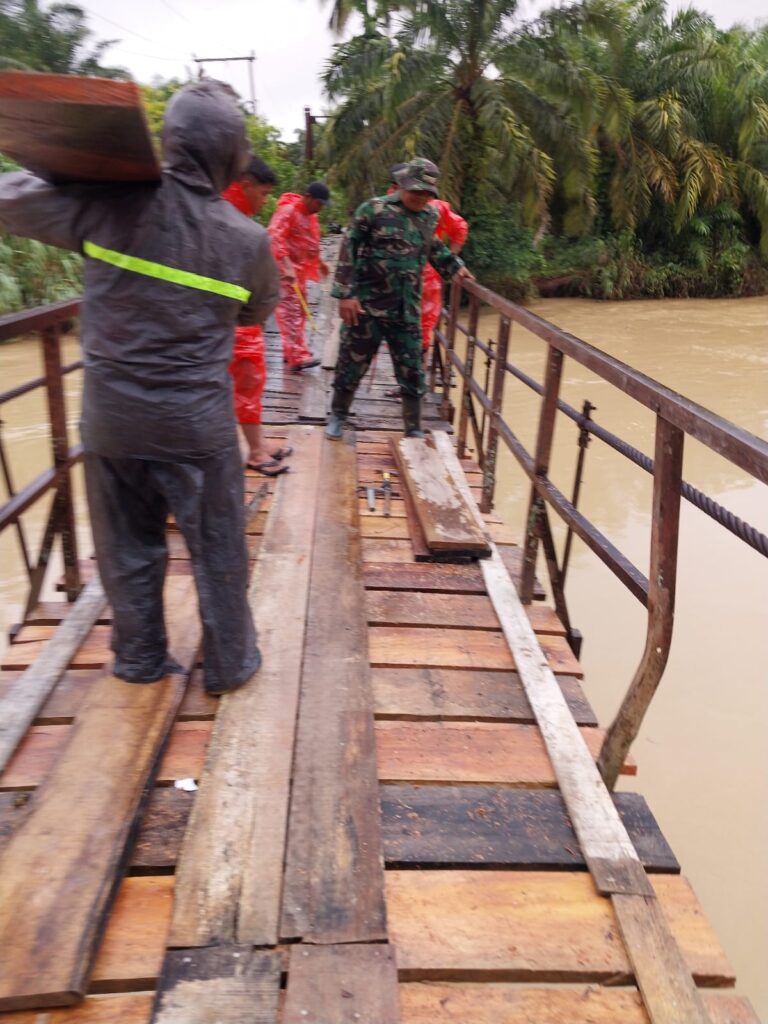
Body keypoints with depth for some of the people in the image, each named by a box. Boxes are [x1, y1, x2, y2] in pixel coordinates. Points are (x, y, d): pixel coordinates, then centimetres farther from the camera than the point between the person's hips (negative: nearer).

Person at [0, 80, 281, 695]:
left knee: (128, 546, 17)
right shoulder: (247, 239, -7)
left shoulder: (113, 204, -10)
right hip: (198, 422, -1)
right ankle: (230, 663, 26)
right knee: (218, 547, 13)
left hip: (112, 416, 2)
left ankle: (139, 659, 32)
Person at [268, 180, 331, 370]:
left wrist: (318, 261, 23)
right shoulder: (288, 210, -14)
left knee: (300, 310, 13)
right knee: (291, 310, -14)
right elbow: (275, 237, -24)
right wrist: (286, 265, -33)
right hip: (285, 269, -9)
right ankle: (297, 355, -19)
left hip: (300, 268, 10)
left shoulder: (310, 214, 14)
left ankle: (292, 351, 22)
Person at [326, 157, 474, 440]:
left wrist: (454, 267, 14)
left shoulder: (430, 216, 8)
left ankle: (414, 429, 16)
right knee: (352, 362, 6)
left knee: (412, 370, 4)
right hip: (367, 304, -4)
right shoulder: (373, 210, -7)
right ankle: (337, 416, 26)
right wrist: (345, 294, -13)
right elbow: (349, 252, -8)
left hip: (407, 309, 4)